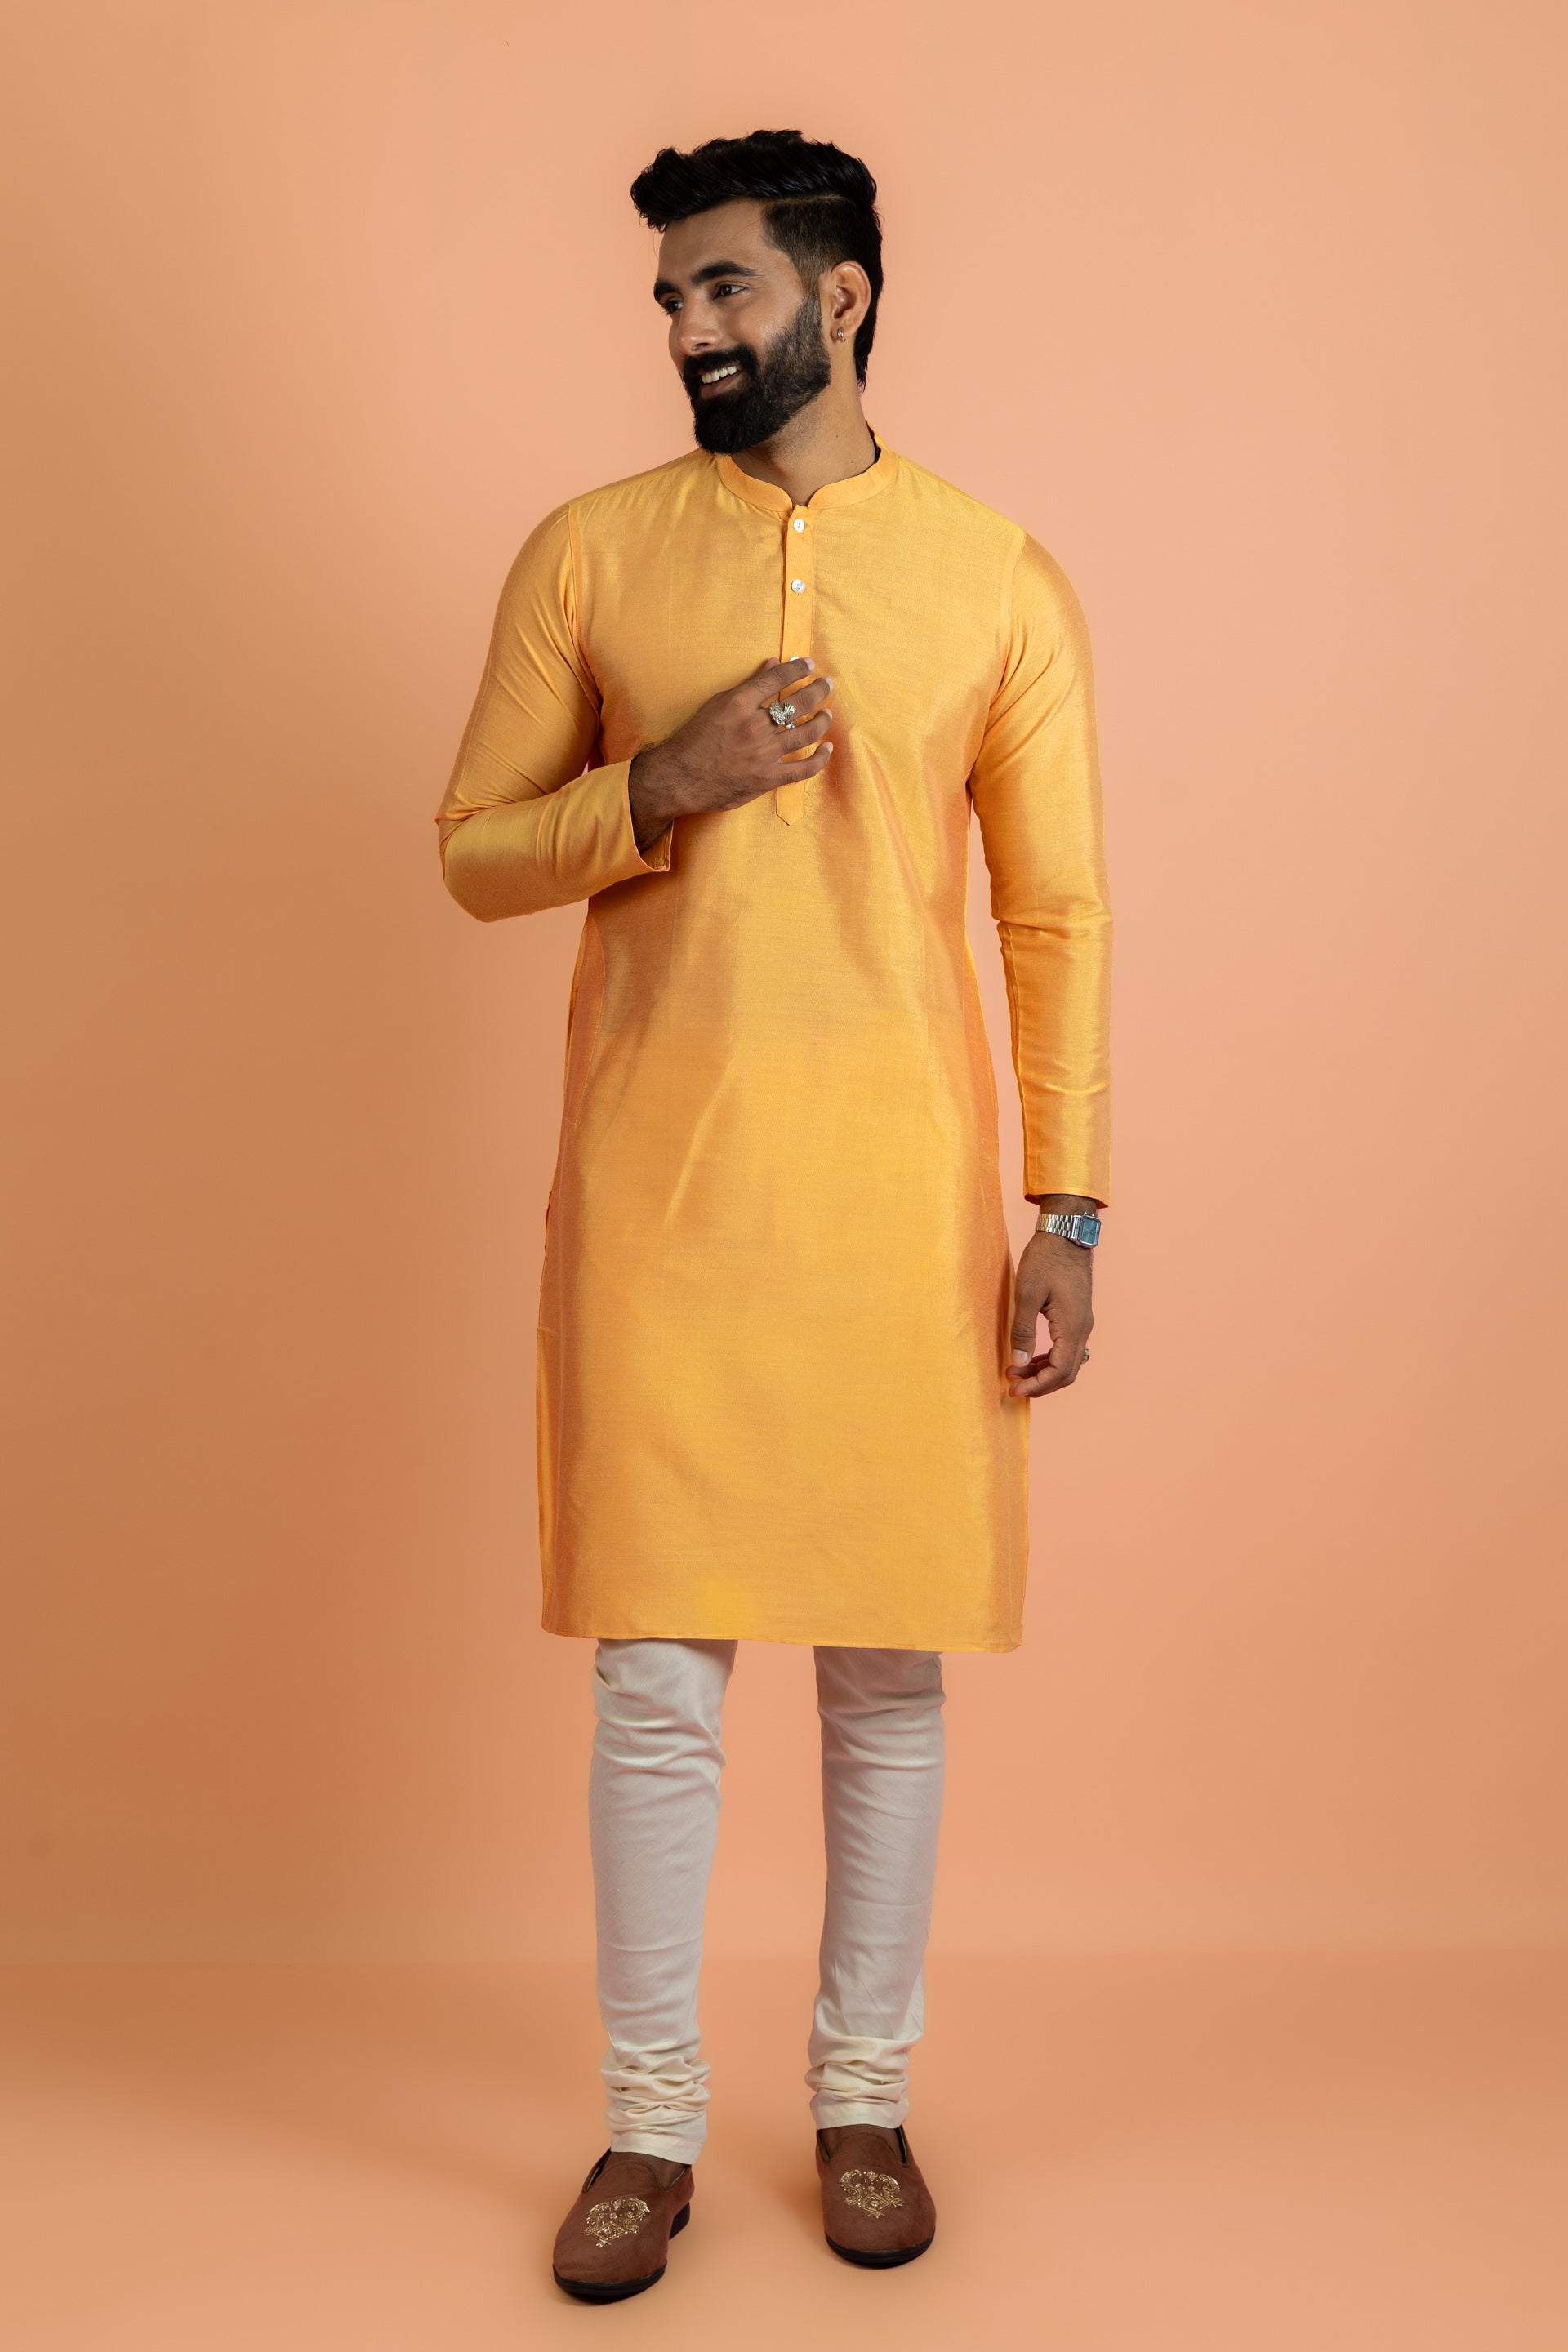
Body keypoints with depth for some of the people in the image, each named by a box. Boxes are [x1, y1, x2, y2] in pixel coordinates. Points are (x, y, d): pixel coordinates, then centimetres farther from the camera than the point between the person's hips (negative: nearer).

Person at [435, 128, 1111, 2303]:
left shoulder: (1000, 580, 4)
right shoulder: (590, 554, 6)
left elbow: (1060, 915, 3)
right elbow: (473, 851, 6)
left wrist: (1067, 1215, -2)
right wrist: (665, 789, -12)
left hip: (900, 1186, 0)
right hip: (658, 1180, 0)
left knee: (888, 1669, 8)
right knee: (656, 1668, 3)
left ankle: (865, 2101, 26)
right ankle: (652, 2120, 21)